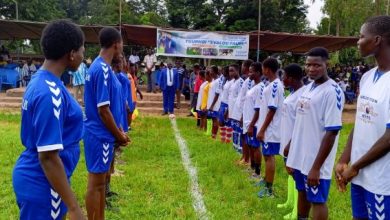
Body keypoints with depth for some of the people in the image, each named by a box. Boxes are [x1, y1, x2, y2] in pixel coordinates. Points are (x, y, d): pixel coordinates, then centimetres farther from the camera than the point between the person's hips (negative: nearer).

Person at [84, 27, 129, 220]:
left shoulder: (100, 67, 9)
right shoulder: (103, 70, -20)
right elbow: (103, 110, -21)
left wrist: (118, 131, 16)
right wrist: (119, 136, -10)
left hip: (101, 134, 10)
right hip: (100, 135, -10)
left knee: (100, 180, 18)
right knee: (96, 182, 2)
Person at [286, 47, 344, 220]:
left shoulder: (332, 91, -17)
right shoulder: (308, 87, 8)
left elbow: (332, 132, -20)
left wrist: (316, 166, -21)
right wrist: (292, 154, 15)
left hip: (316, 161, -7)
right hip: (300, 156, 7)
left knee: (317, 200, 6)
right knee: (302, 194, 20)